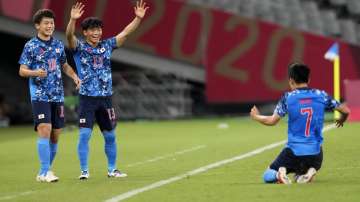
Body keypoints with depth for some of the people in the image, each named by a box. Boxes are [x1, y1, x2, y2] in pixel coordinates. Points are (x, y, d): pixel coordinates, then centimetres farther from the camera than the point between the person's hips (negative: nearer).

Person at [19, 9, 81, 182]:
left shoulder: (58, 44, 11)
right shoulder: (31, 46, -3)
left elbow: (64, 65, 23)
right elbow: (22, 71, -5)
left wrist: (74, 76, 3)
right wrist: (35, 73, -26)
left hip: (57, 96, 5)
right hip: (40, 95, -5)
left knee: (55, 134, 6)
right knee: (44, 131, -17)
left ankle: (44, 172, 17)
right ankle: (45, 172, -16)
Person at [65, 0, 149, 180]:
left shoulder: (107, 45, 9)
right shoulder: (79, 47, -3)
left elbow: (125, 33, 8)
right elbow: (69, 36, -22)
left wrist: (138, 18, -3)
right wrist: (73, 19, -40)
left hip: (106, 98, 4)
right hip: (87, 99, -4)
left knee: (110, 136, 9)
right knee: (85, 134, -10)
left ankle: (112, 170, 20)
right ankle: (84, 171, -4)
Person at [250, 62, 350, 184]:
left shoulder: (288, 98, -5)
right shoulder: (321, 95, 1)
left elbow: (272, 121, -4)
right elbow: (345, 111, 4)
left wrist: (256, 117, 17)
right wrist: (341, 120, 28)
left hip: (293, 151, -2)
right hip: (315, 153, 2)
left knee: (268, 177, 17)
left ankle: (279, 174, -21)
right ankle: (310, 171, -6)